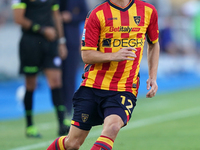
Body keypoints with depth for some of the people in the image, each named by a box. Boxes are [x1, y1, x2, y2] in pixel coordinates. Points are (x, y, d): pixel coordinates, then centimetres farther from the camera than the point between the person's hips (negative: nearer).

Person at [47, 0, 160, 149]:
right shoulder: (97, 14, -5)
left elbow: (154, 44, 20)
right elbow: (86, 55, -6)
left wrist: (153, 77, 11)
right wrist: (114, 56, -22)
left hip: (125, 89, 1)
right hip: (93, 86, -1)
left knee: (112, 127, -31)